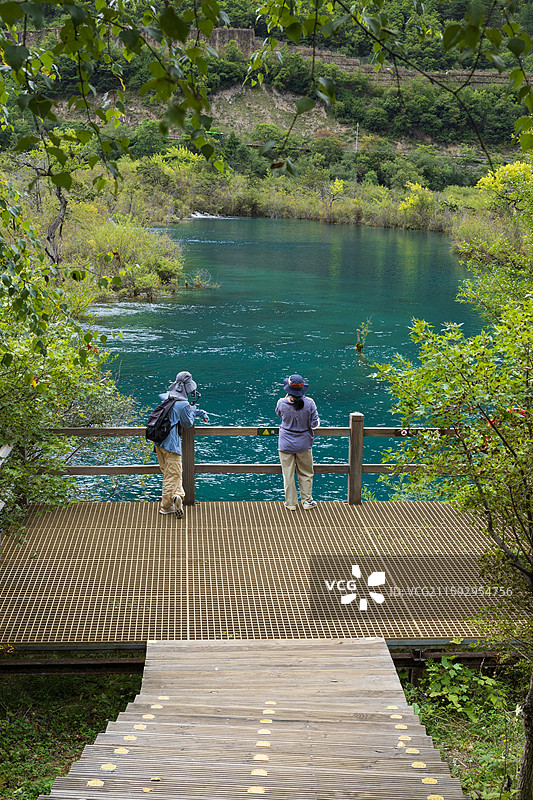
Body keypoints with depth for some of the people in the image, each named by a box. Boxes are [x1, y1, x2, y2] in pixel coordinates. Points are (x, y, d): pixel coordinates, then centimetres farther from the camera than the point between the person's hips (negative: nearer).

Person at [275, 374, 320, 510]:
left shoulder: (282, 403, -17)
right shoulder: (309, 403, -17)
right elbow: (315, 424, -11)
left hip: (286, 444, 0)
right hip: (304, 444, 0)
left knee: (288, 474, 12)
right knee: (306, 474, 16)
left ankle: (291, 503, 19)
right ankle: (307, 501, 23)